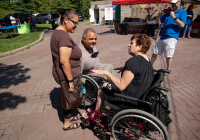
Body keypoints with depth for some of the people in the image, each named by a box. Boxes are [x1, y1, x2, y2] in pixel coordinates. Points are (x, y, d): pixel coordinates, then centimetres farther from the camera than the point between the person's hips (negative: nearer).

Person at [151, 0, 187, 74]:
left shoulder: (182, 12, 4)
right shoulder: (168, 13, 19)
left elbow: (182, 25, -8)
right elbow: (157, 21, 17)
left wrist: (174, 17, -16)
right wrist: (159, 15, -3)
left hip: (171, 38, -5)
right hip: (162, 37, 5)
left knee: (168, 56, -4)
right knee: (154, 53, 9)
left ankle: (168, 69, 17)